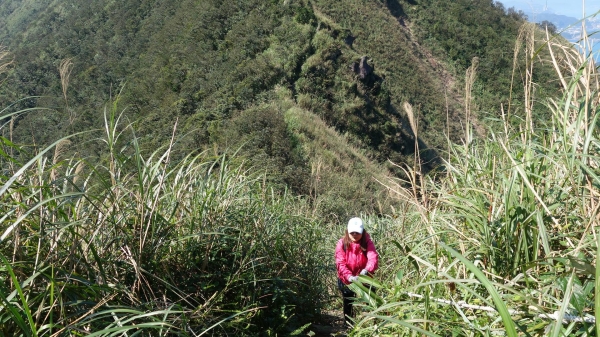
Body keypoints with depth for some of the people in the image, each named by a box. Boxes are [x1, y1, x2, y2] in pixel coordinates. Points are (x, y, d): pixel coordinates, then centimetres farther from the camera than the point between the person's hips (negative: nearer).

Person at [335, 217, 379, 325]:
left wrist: (367, 270, -48)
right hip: (346, 280, 1)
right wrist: (350, 277, -37)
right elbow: (340, 263, -20)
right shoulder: (342, 243, -12)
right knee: (348, 304, 15)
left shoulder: (367, 242, -11)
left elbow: (373, 257, -27)